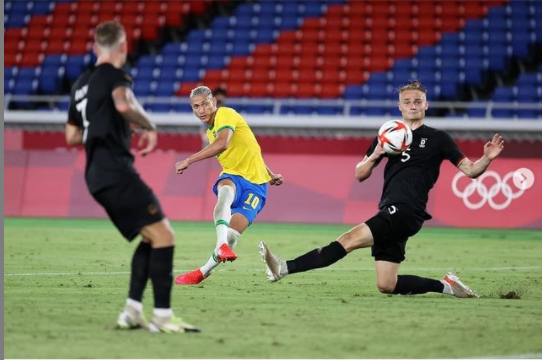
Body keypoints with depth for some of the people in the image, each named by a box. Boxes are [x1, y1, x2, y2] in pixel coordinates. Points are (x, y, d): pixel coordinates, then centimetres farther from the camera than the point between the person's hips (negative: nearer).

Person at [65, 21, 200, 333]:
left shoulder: (82, 83, 20)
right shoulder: (114, 75, -6)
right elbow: (124, 104, -30)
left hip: (98, 176, 9)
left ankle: (132, 311, 9)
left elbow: (72, 136, 27)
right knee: (164, 235, -12)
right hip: (116, 170, -9)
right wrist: (150, 126, -13)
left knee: (151, 238, 16)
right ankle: (163, 315, -17)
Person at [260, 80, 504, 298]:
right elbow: (360, 175, 18)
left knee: (350, 239, -22)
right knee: (386, 286, 2)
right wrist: (375, 155, -1)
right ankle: (445, 286, 16)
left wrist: (487, 159, -14)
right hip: (389, 214, 7)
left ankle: (285, 268, -29)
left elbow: (470, 171, 7)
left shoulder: (437, 139, 7)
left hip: (407, 211, -7)